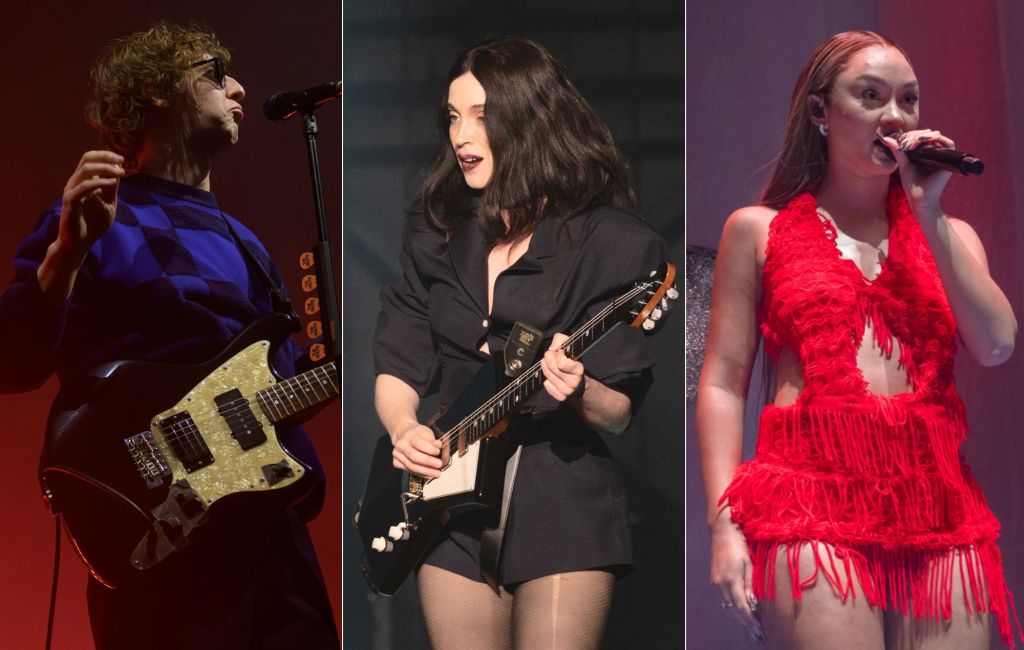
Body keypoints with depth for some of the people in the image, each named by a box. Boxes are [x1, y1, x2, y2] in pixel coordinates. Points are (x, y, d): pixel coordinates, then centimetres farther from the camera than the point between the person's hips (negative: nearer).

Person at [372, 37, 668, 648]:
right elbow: (397, 367, 10)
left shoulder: (613, 243, -5)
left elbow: (621, 413, -7)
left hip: (564, 502, -4)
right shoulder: (435, 236, 10)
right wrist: (404, 428, -10)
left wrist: (580, 395, -28)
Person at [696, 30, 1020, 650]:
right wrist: (724, 525, -6)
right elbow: (723, 384, 6)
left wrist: (929, 214, 1)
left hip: (938, 503, 3)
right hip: (812, 491, -3)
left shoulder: (947, 234, 20)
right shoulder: (759, 230, 12)